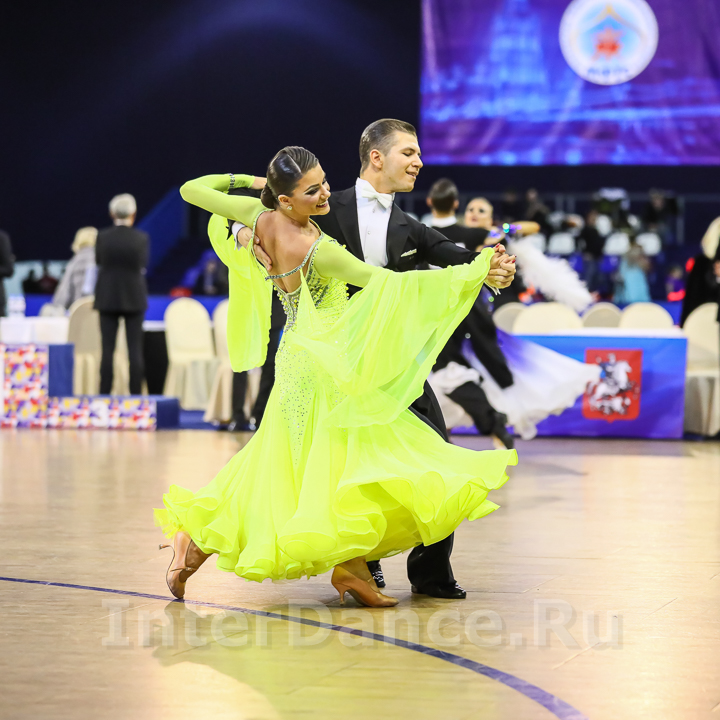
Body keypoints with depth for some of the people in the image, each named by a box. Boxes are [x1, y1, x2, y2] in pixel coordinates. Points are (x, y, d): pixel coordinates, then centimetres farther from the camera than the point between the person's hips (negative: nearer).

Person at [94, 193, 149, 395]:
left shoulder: (102, 237, -7)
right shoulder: (141, 238, -8)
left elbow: (98, 261, 8)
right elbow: (144, 265, 6)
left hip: (108, 297, 1)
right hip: (134, 297, -1)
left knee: (107, 349, 4)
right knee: (135, 349, 2)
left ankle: (105, 394, 2)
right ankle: (136, 394, 0)